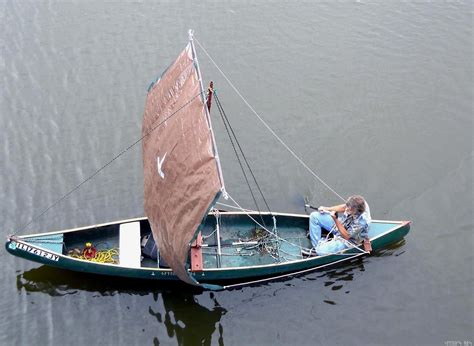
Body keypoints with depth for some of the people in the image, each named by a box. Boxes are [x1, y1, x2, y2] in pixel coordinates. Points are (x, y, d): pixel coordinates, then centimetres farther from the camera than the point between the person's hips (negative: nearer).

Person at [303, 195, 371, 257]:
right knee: (314, 216, 0)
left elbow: (346, 236, -27)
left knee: (321, 251, -26)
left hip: (348, 240, -8)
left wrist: (335, 219, -33)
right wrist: (327, 209, -6)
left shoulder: (362, 221, -38)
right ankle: (316, 246, 4)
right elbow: (343, 207, 3)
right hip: (341, 224, 8)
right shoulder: (354, 204, -21)